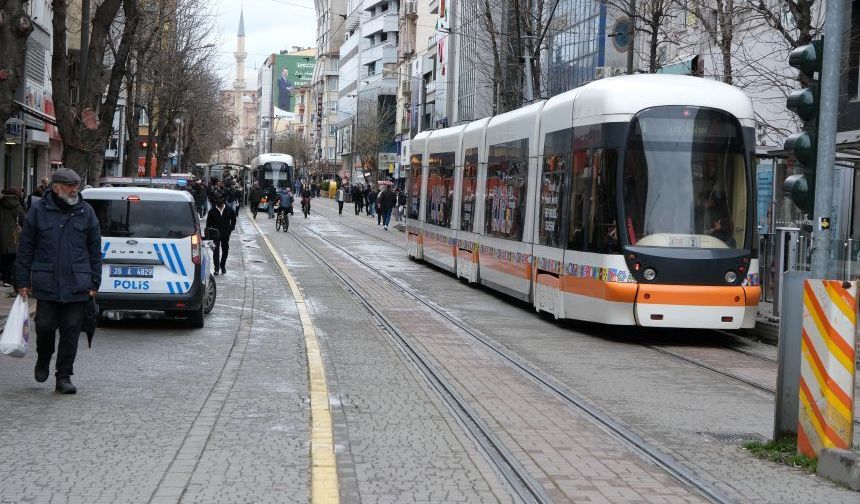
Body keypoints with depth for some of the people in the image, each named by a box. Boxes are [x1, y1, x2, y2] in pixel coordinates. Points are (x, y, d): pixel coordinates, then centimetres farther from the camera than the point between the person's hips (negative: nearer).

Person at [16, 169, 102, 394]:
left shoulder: (86, 211, 7)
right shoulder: (38, 211, 3)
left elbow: (95, 250, 9)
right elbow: (25, 249, 6)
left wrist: (94, 282, 4)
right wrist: (23, 281, 1)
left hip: (77, 287, 1)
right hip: (46, 285, -1)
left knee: (71, 332, 2)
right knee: (45, 325, -2)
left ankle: (64, 377, 11)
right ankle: (43, 359, 28)